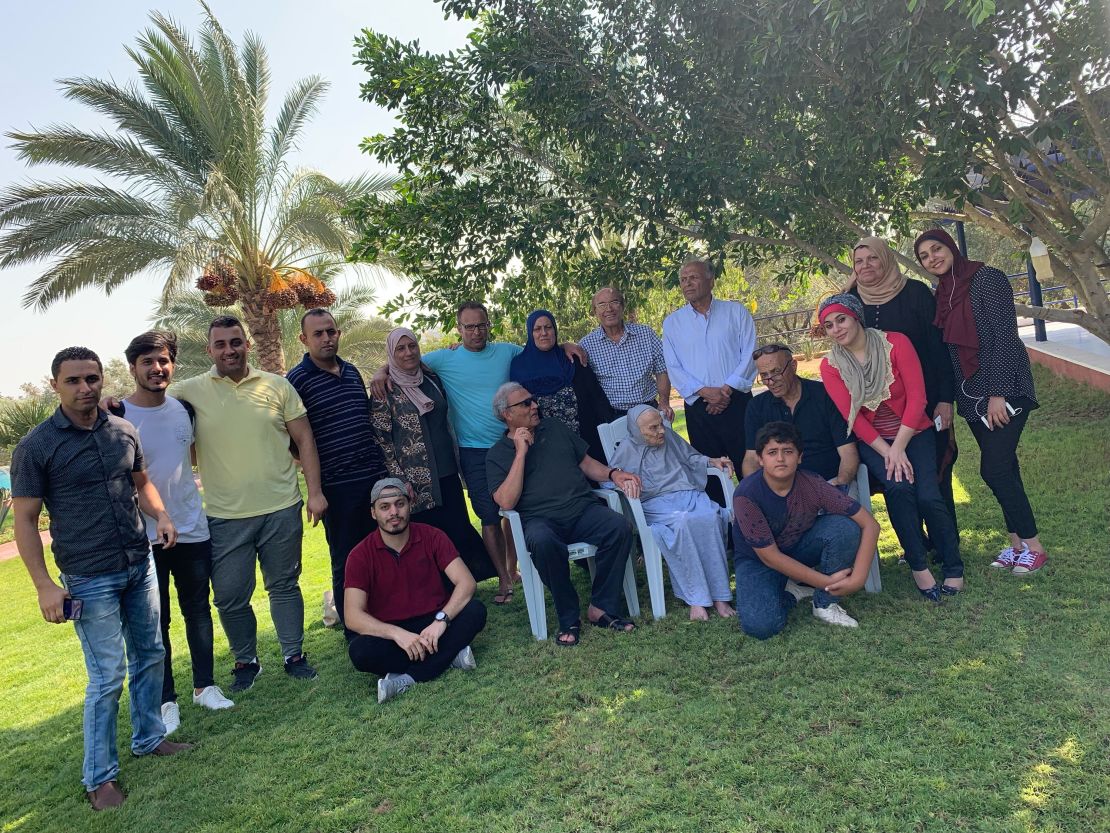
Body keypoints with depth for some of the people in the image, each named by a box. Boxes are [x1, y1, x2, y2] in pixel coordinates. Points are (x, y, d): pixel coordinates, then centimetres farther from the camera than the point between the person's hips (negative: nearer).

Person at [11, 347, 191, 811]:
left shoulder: (124, 432, 2)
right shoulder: (35, 447, -11)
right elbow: (24, 520, -9)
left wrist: (161, 516, -5)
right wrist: (45, 586, -15)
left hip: (140, 565, 5)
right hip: (89, 579, -5)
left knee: (149, 656, 16)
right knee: (107, 677, 0)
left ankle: (149, 737, 36)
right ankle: (99, 777, 18)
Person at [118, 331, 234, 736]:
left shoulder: (183, 408, 2)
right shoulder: (117, 416, -12)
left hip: (193, 530, 4)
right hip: (144, 537, -4)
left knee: (198, 611, 13)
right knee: (156, 621, 8)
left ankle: (205, 686, 26)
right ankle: (166, 700, 21)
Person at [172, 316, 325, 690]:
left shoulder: (277, 386, 2)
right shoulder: (191, 391, 0)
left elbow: (304, 440, 4)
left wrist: (315, 490, -1)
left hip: (281, 509, 0)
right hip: (225, 516, 0)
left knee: (284, 586, 12)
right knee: (230, 597, 8)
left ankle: (294, 655, 28)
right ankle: (246, 661, 29)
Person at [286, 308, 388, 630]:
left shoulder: (352, 371, 10)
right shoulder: (297, 380, -8)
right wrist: (315, 488, -11)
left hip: (376, 476, 6)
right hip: (337, 486, -6)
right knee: (347, 562, 6)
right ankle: (354, 630, 21)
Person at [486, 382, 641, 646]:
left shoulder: (555, 428, 20)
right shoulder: (498, 455, 7)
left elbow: (586, 462, 23)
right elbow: (506, 502, -8)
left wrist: (613, 474, 3)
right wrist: (521, 453, -10)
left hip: (583, 509, 4)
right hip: (541, 519, -3)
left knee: (620, 528, -26)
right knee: (542, 542, -38)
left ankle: (601, 608, -12)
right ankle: (569, 619, -19)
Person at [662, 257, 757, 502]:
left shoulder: (736, 312, 7)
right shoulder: (672, 322, 9)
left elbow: (749, 355, -1)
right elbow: (673, 368, 2)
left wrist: (728, 388, -13)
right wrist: (705, 391, -12)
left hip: (737, 402, -1)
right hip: (699, 408, 1)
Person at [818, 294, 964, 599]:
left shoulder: (895, 343, -7)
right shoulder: (830, 365, -3)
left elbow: (917, 397, -10)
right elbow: (852, 417, -8)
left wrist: (899, 448, -17)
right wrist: (887, 452, -17)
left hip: (913, 433, 0)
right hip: (872, 441, 0)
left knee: (928, 496, -21)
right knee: (898, 487, -28)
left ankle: (953, 567, 1)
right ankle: (918, 566, -12)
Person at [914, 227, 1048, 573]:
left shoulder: (988, 279, -9)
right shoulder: (940, 295, 11)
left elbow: (1003, 337, -15)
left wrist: (997, 393, -20)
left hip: (1003, 389, -7)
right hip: (972, 395, 7)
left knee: (994, 469, -10)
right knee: (1003, 468, 11)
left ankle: (1033, 545, 5)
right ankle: (1018, 543, 20)